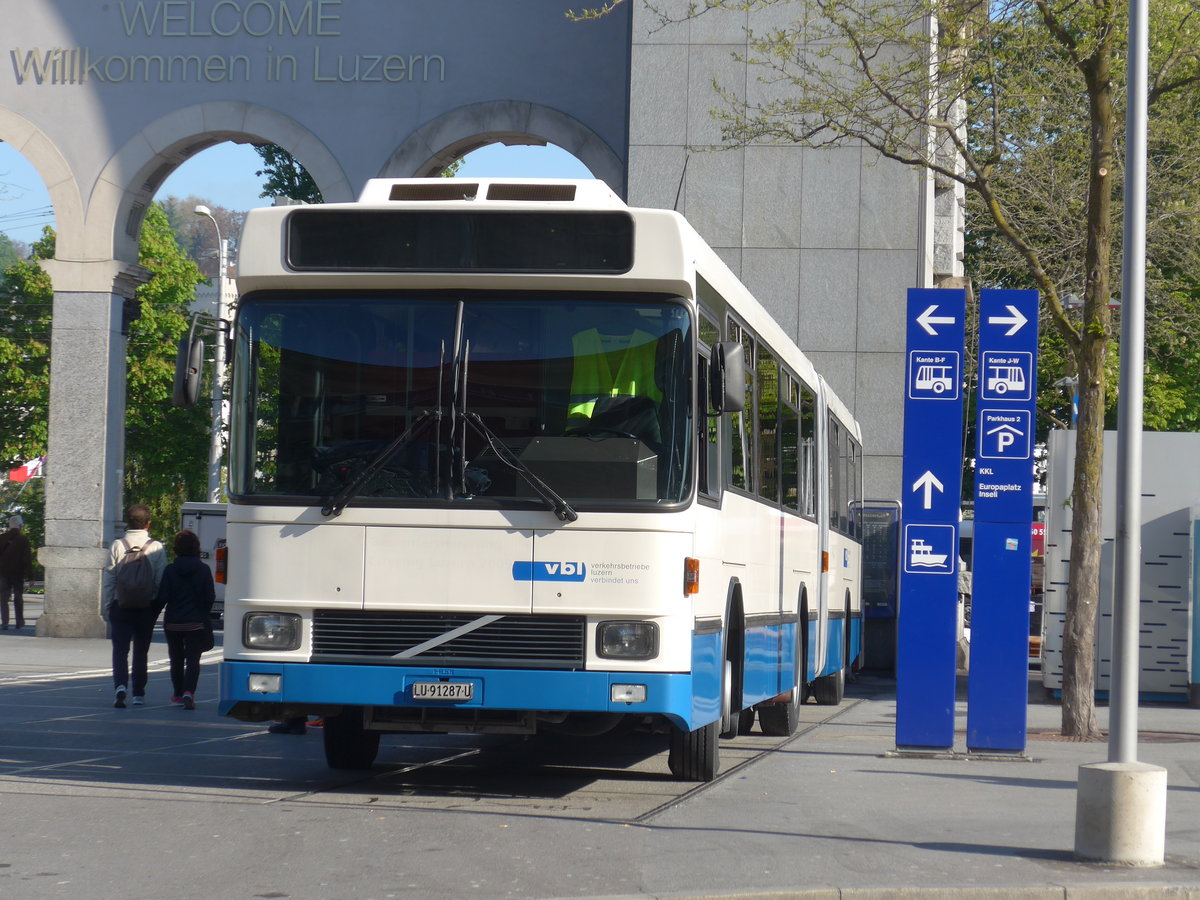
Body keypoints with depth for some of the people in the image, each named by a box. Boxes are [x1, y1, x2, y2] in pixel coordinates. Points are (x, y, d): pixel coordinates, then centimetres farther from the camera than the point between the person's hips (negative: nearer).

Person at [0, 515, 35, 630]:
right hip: (18, 573, -1)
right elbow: (28, 558, -9)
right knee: (18, 597, 14)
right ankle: (20, 622, 18)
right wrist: (30, 575, -6)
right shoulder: (23, 539, -7)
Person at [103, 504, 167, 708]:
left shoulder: (117, 546, -4)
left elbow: (108, 579, -2)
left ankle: (121, 686, -22)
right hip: (147, 607, 1)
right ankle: (138, 693, 19)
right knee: (141, 651, 13)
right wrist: (158, 606, 8)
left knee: (120, 649, 0)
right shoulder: (157, 548, -5)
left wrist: (108, 605, 7)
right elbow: (161, 580, -3)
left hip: (121, 606, -1)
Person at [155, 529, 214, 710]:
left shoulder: (170, 570, -5)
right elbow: (210, 597, -3)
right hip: (196, 622, -1)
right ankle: (189, 692, -20)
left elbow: (162, 597, -8)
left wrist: (153, 615, 5)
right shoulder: (204, 570, -3)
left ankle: (178, 695, 20)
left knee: (176, 659, 15)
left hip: (173, 622, 1)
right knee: (193, 659, 0)